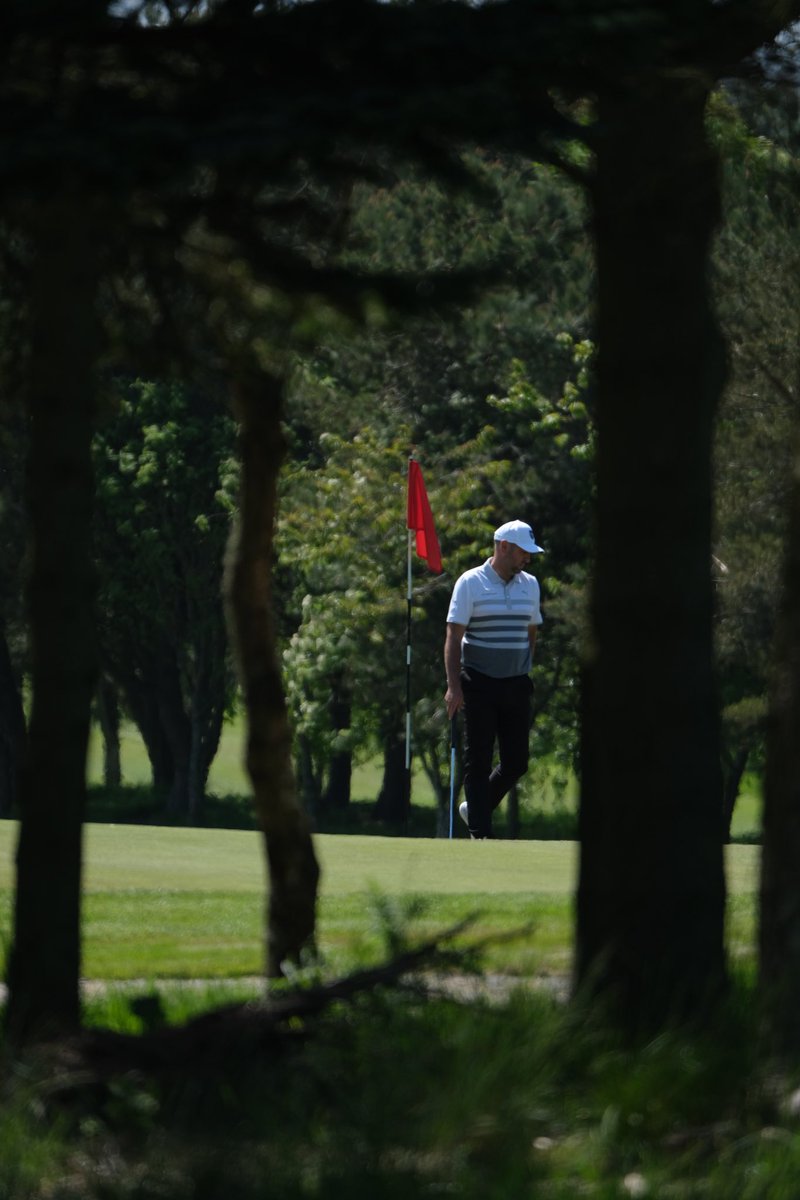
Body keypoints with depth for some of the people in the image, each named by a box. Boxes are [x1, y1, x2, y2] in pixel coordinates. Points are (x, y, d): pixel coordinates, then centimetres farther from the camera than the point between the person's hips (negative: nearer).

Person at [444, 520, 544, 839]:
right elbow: (453, 636, -7)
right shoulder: (470, 583, -5)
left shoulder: (530, 584, 10)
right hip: (479, 686, -5)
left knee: (517, 762, 3)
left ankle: (475, 808, 24)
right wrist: (453, 686, -15)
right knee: (478, 761, -2)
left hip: (516, 686, 5)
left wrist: (525, 674, 15)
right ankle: (479, 831, 1)